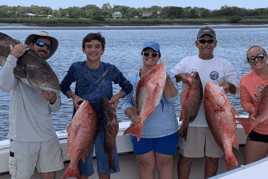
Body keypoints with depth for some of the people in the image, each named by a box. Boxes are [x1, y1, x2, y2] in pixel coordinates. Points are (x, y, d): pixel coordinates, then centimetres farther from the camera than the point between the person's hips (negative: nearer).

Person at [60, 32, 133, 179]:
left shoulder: (110, 70, -4)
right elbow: (64, 86, 10)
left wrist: (118, 96, -11)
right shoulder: (76, 68, -5)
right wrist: (73, 96, -9)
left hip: (105, 123, 1)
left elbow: (127, 86, 9)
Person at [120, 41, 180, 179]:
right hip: (141, 130, 1)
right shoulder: (132, 78, 5)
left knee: (165, 164, 8)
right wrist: (131, 115, -18)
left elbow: (173, 99, -10)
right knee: (145, 165, 6)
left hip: (166, 130, 0)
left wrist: (166, 80, -23)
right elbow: (125, 101, 1)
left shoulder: (168, 75, 2)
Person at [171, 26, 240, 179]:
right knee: (186, 157, 5)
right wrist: (180, 76, -22)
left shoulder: (225, 65, 4)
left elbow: (238, 88, -2)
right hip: (191, 120, 0)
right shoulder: (186, 62, 5)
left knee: (213, 158, 11)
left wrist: (229, 85, -26)